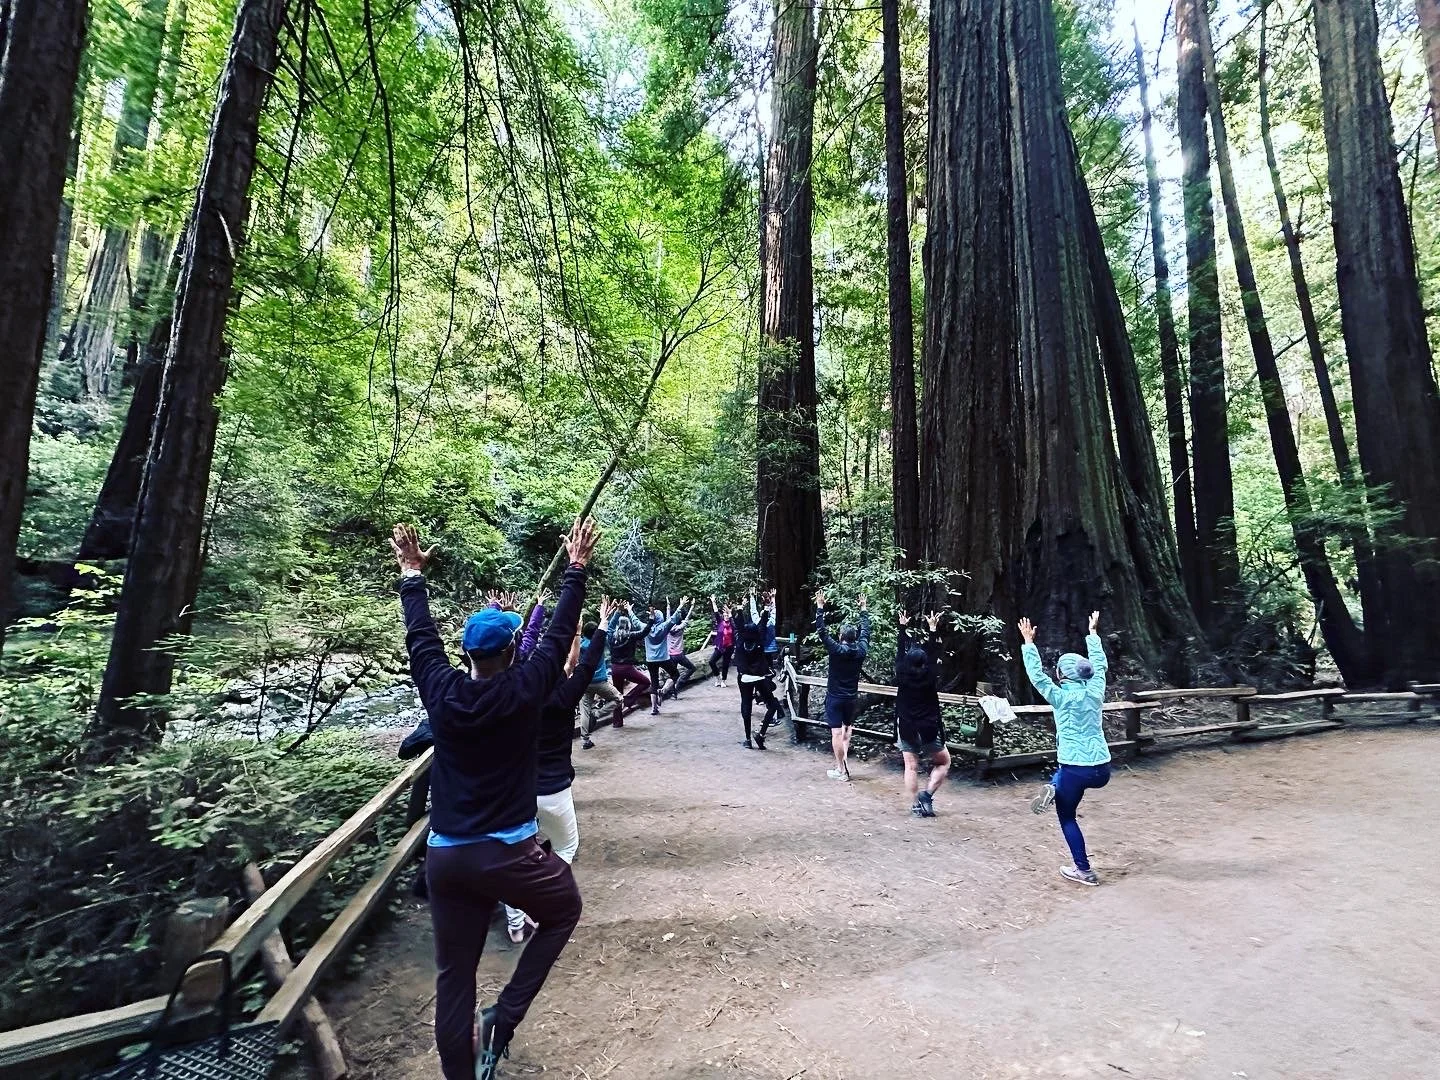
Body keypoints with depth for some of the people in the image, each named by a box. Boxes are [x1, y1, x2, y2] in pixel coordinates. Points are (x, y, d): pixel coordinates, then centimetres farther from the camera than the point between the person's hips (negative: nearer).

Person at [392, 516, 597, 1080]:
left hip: (444, 857, 4)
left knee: (453, 979, 16)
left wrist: (412, 574, 22)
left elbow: (420, 637, 10)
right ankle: (504, 1016, 14)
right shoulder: (523, 691, -13)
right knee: (563, 910, 23)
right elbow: (560, 634, -6)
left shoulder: (441, 691, -4)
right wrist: (577, 568, 3)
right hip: (508, 853, -4)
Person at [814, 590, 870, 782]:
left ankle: (841, 770, 2)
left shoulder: (836, 650, -15)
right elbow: (865, 631, 10)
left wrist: (820, 607, -13)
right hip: (852, 698, 4)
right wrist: (863, 610, 20)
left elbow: (822, 631, -16)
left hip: (835, 698, -4)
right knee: (847, 727, 24)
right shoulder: (861, 650, -4)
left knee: (836, 732, -1)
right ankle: (845, 758, 14)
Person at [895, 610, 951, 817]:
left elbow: (900, 652, 3)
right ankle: (927, 794, 2)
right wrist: (933, 629, 6)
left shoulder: (902, 676, -7)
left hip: (906, 729, 1)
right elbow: (932, 653, 0)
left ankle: (916, 805, 3)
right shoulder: (930, 677, -9)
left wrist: (903, 628, 11)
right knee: (944, 762, 17)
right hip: (929, 730, -1)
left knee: (911, 767, 5)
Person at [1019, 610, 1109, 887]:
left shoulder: (1060, 696, -10)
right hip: (1102, 770, 5)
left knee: (1066, 817, 16)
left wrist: (1029, 642, -4)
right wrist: (1092, 632, 26)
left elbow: (1036, 674, -7)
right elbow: (1100, 663, 16)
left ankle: (1084, 870, 16)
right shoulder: (1095, 690, 2)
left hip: (1077, 769, -5)